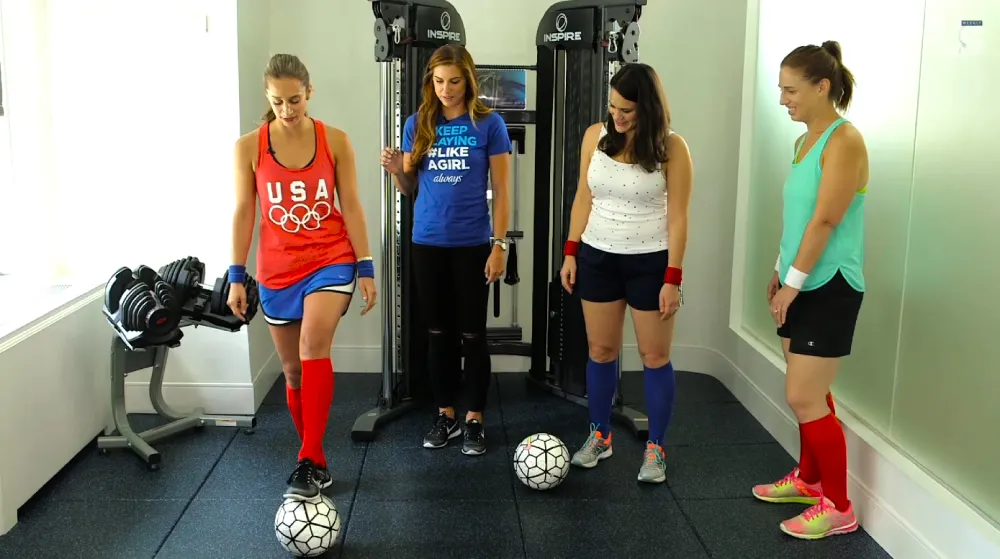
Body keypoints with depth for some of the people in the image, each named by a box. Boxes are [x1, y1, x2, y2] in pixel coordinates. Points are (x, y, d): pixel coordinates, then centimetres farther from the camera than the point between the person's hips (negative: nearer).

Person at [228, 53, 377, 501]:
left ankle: (308, 461, -22)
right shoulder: (249, 147, -2)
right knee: (293, 369, 9)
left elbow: (351, 207, -1)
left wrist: (366, 269, -4)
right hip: (278, 269, 2)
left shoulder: (335, 141, -3)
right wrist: (237, 276, -2)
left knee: (313, 345, -26)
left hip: (330, 260, -2)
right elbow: (243, 213, 1)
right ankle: (317, 463, 26)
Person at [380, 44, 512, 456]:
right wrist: (396, 170, -11)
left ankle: (475, 420, 16)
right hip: (428, 244, 3)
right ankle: (445, 416, 23)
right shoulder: (418, 124, 5)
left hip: (472, 245, -3)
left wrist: (499, 245, -9)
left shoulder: (489, 124, -4)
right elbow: (411, 189, 10)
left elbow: (500, 191, -3)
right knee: (438, 333, 10)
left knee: (472, 334, 4)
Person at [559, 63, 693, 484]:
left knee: (655, 357, 5)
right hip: (598, 257, 3)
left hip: (650, 262, -3)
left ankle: (655, 448, 19)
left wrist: (673, 278, -13)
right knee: (600, 350, 12)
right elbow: (584, 198, 6)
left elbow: (677, 216, -11)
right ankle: (599, 436, 29)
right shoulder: (595, 136, -2)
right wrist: (570, 252, 3)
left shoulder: (671, 148, -12)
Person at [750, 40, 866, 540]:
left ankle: (838, 507, 7)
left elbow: (825, 221, -20)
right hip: (803, 283, 8)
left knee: (803, 398, -6)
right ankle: (809, 479, 32)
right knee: (810, 392, 17)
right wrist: (781, 271, 17)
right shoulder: (806, 140, 12)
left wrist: (793, 282, -17)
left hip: (828, 286, -8)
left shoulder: (844, 141, -16)